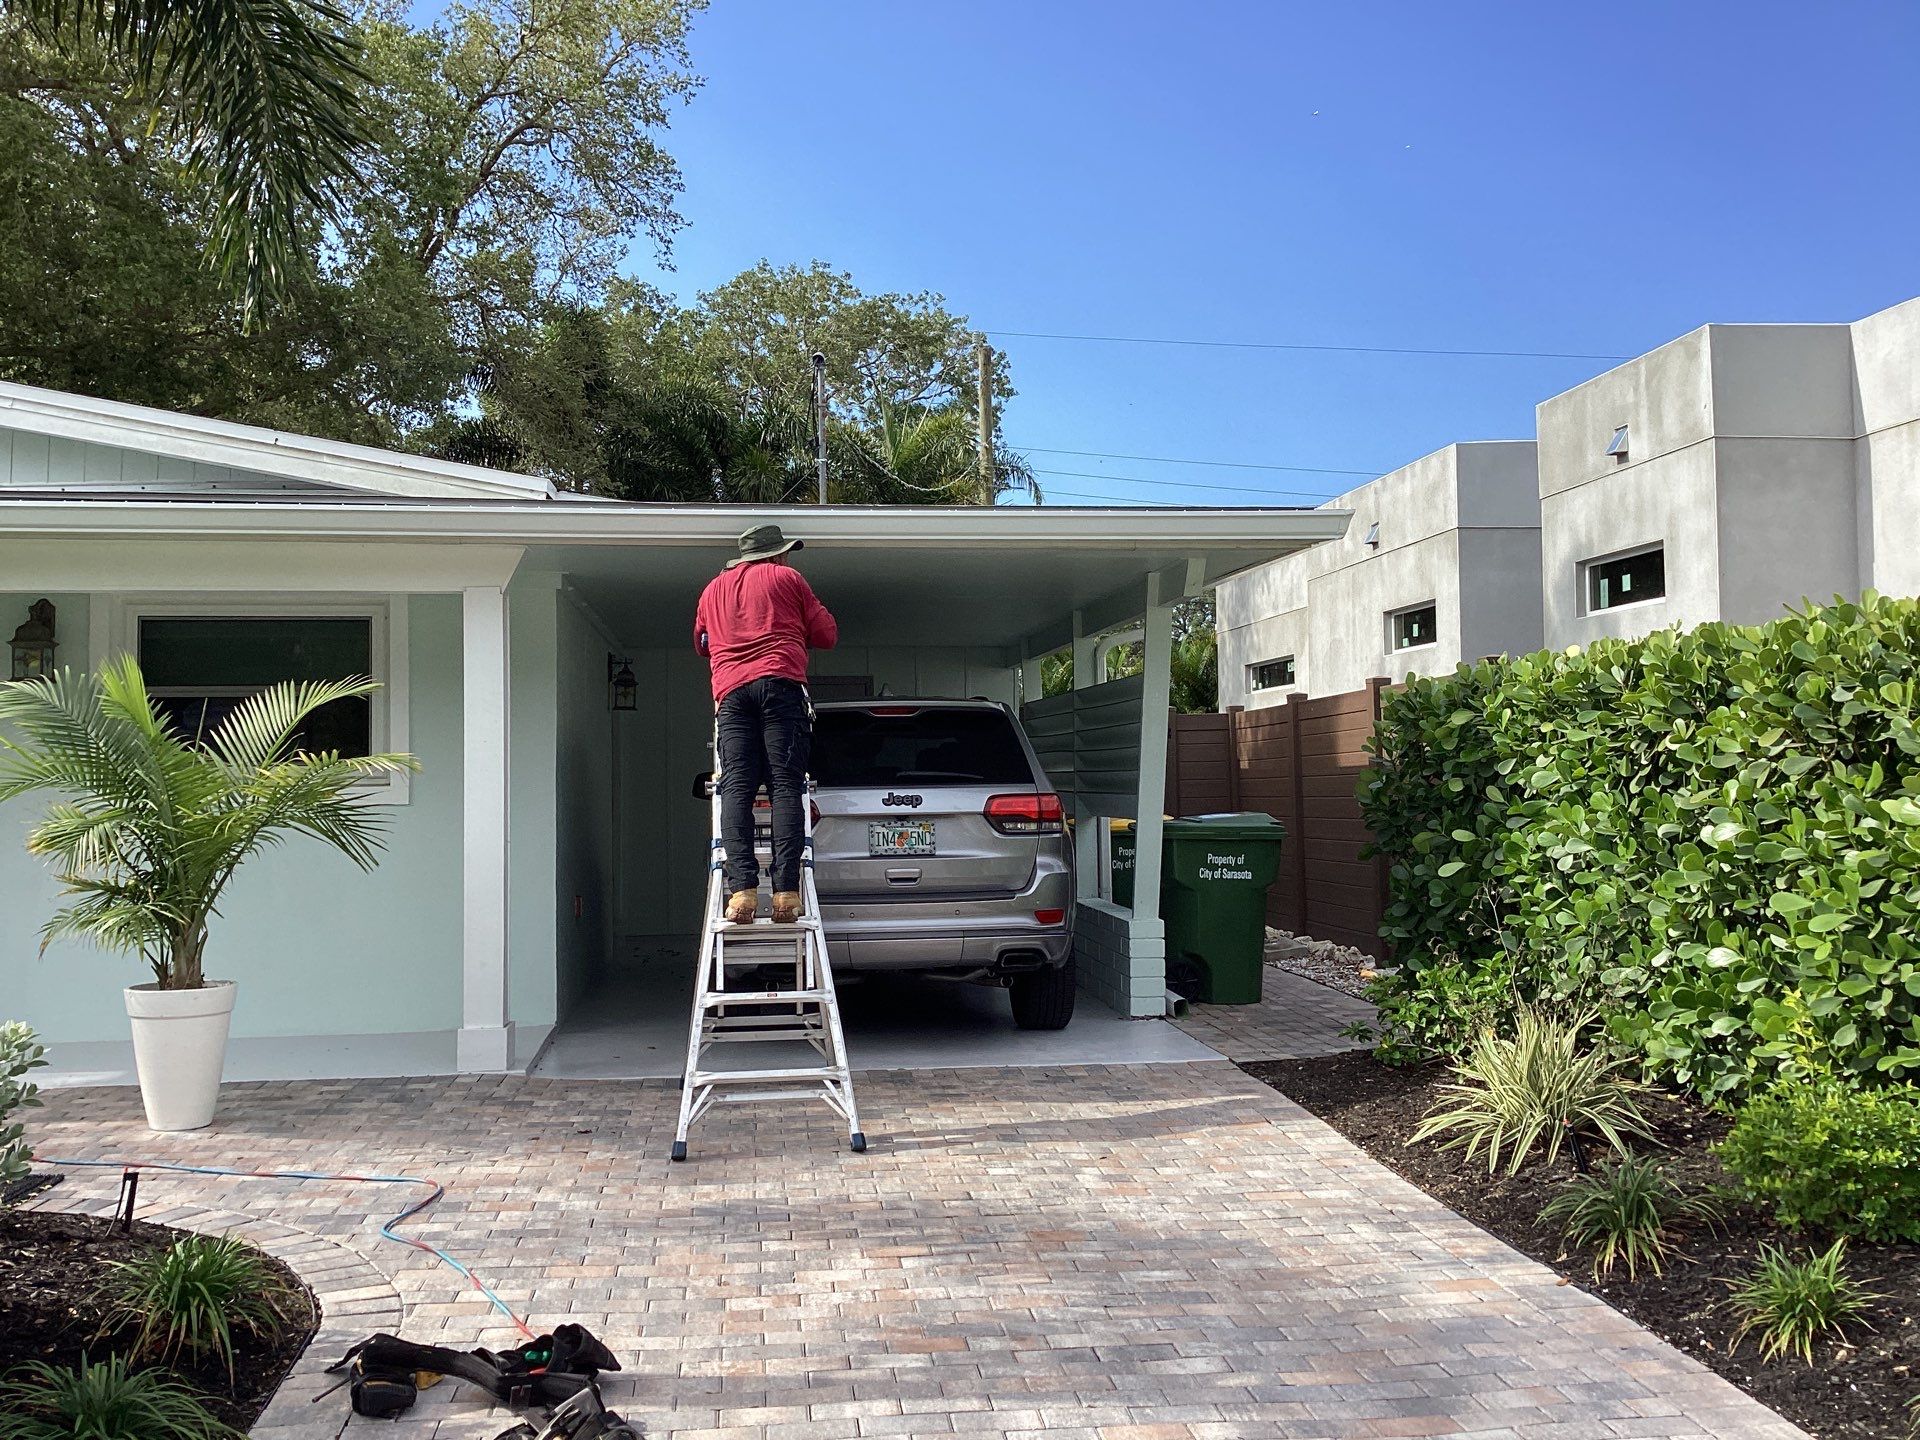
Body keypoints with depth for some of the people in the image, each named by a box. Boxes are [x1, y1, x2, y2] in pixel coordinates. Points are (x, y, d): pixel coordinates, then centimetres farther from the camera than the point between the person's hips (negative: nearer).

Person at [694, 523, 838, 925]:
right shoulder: (787, 578, 16)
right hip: (781, 684, -2)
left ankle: (742, 888, -21)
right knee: (785, 786, -7)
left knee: (736, 788, -6)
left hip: (730, 691, 3)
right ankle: (785, 891, -18)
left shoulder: (714, 589, 28)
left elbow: (701, 643, 42)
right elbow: (827, 634, 15)